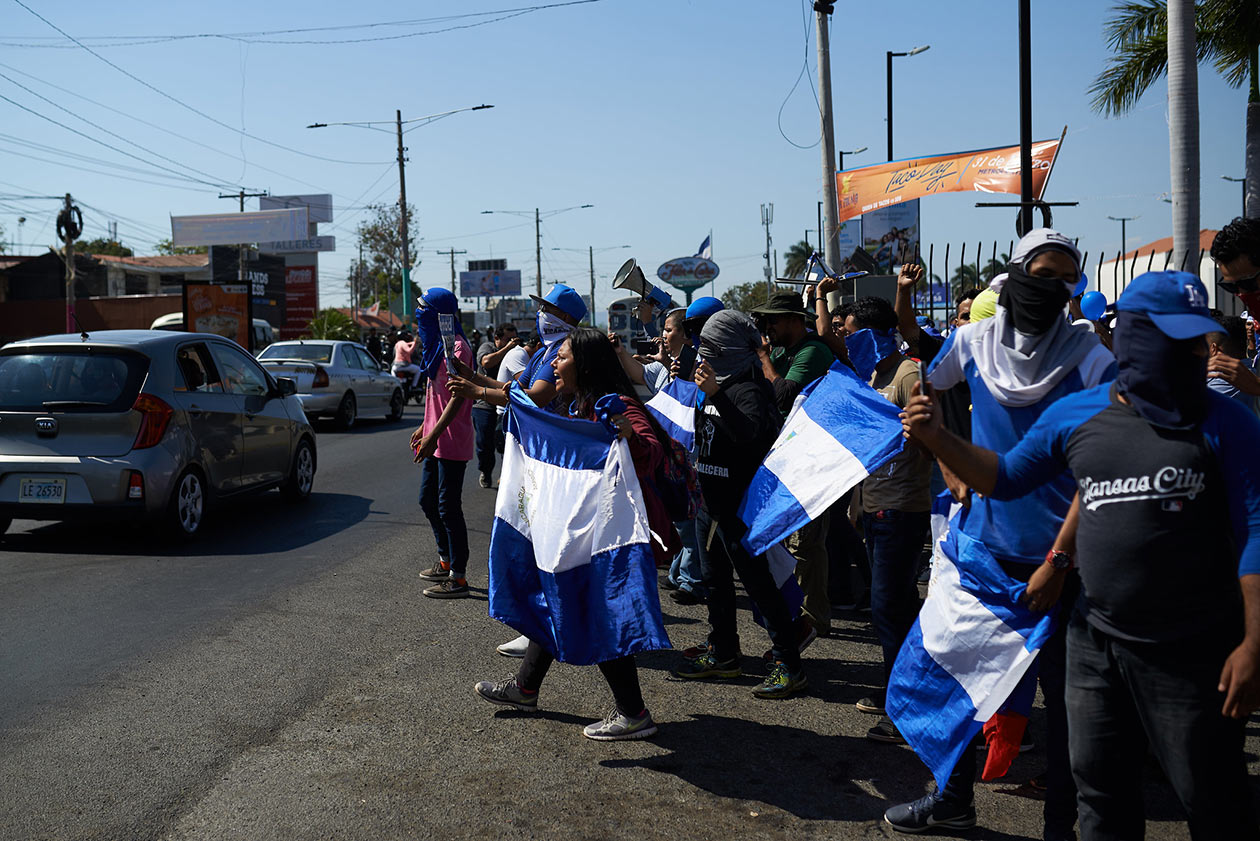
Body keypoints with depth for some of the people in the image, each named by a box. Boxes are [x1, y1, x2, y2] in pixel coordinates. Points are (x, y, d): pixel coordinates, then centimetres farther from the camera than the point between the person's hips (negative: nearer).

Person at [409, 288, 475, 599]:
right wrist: (424, 428, 22)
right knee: (428, 500, 18)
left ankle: (458, 577, 1)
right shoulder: (438, 346, 15)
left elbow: (458, 397, -22)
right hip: (435, 440, 10)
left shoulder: (457, 347, -16)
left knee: (448, 507, -6)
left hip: (451, 442, -10)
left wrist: (434, 434, -26)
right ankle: (446, 561, 32)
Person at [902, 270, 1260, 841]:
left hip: (1194, 652, -4)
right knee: (1101, 784, 17)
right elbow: (1005, 477, 12)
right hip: (1097, 639, 4)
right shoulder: (1076, 415, 3)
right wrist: (939, 439, -3)